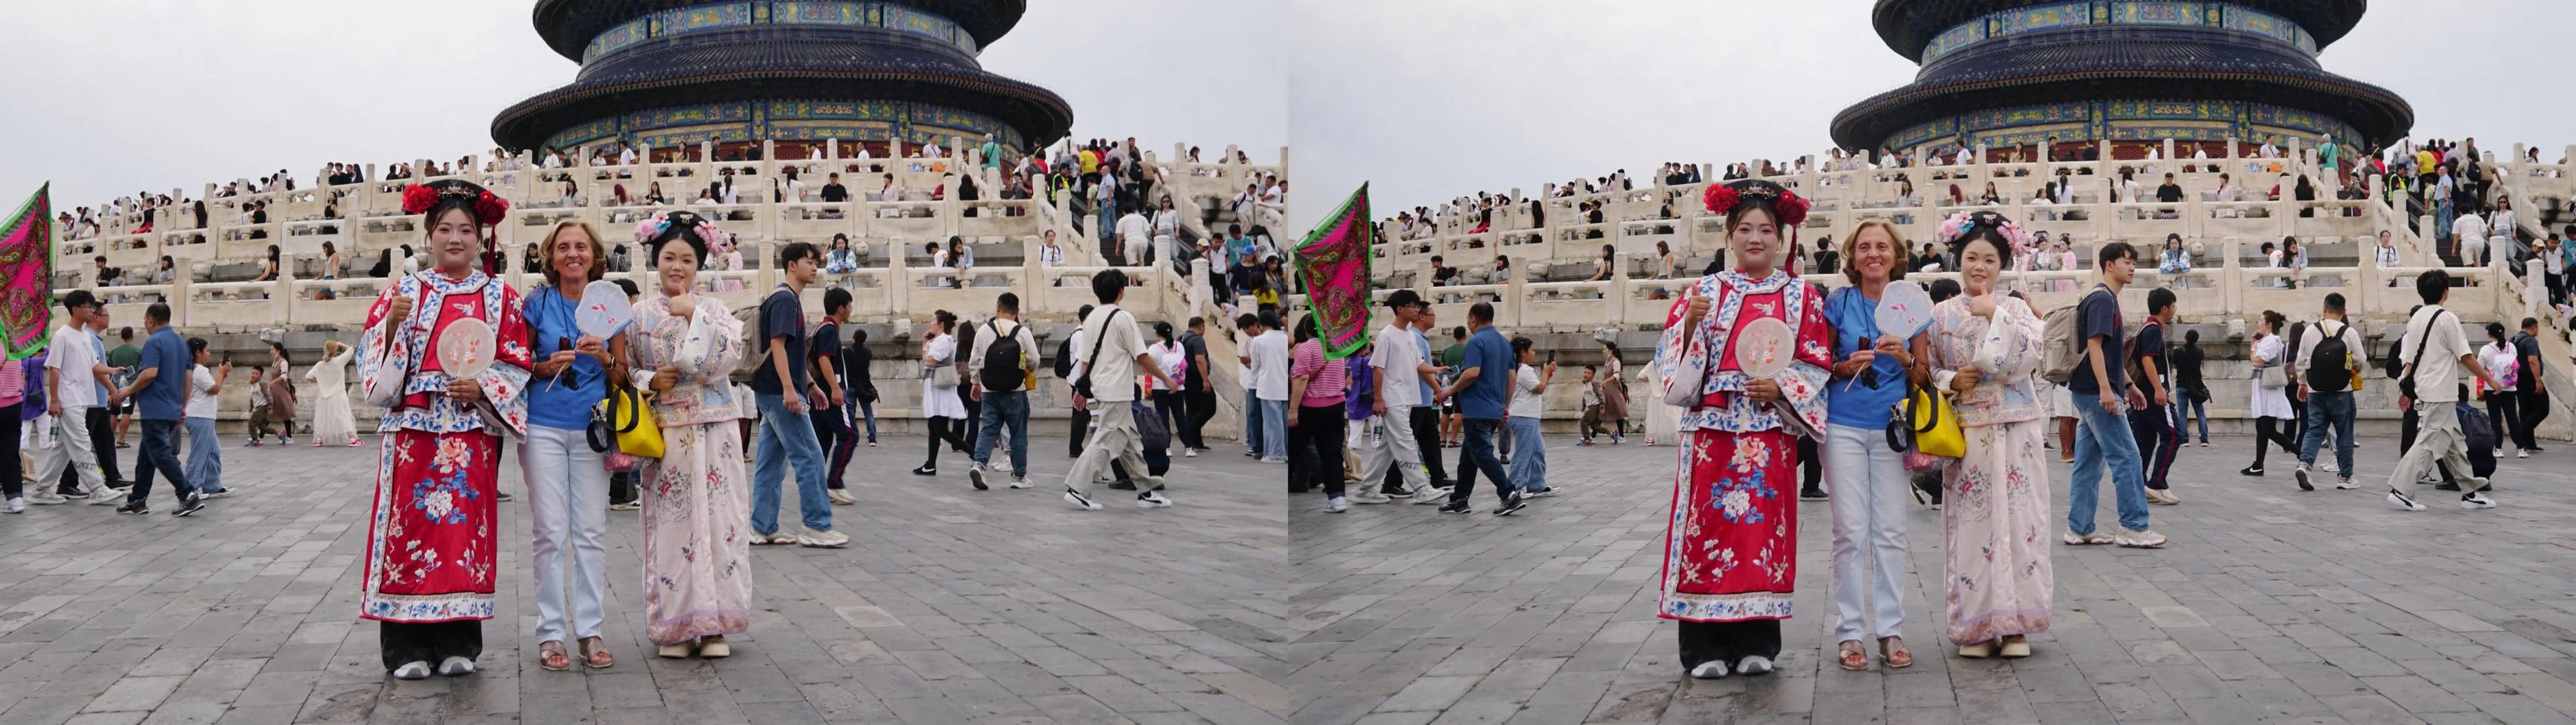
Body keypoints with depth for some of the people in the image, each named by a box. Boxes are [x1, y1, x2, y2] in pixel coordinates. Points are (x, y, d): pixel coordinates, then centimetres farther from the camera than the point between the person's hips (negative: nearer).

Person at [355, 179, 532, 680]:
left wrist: (482, 387, -12)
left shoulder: (501, 297, 9)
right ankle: (406, 647, 2)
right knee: (410, 525, -4)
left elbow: (517, 365, 5)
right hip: (413, 428, 0)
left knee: (465, 529, 1)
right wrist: (393, 324, -14)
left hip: (473, 430, 0)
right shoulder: (402, 292, 9)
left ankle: (458, 643, 8)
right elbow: (374, 363, 3)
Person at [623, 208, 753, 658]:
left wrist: (694, 315, -12)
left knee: (715, 519, -2)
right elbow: (622, 371, 10)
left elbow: (729, 355, -10)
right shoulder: (640, 315, 7)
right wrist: (649, 380, -9)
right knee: (669, 523, -1)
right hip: (662, 432, 0)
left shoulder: (714, 309, 6)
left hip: (713, 431, 0)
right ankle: (674, 626, 7)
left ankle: (713, 626, 4)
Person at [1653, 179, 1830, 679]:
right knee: (1708, 525, -4)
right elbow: (1673, 359, 3)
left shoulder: (1801, 297, 9)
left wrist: (1780, 387, -11)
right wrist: (1691, 325, -15)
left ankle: (1757, 642, 9)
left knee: (1763, 529, 1)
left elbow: (1817, 365, 5)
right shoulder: (1703, 291, 8)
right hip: (1712, 427, 0)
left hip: (1771, 428, 1)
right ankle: (1705, 647, 1)